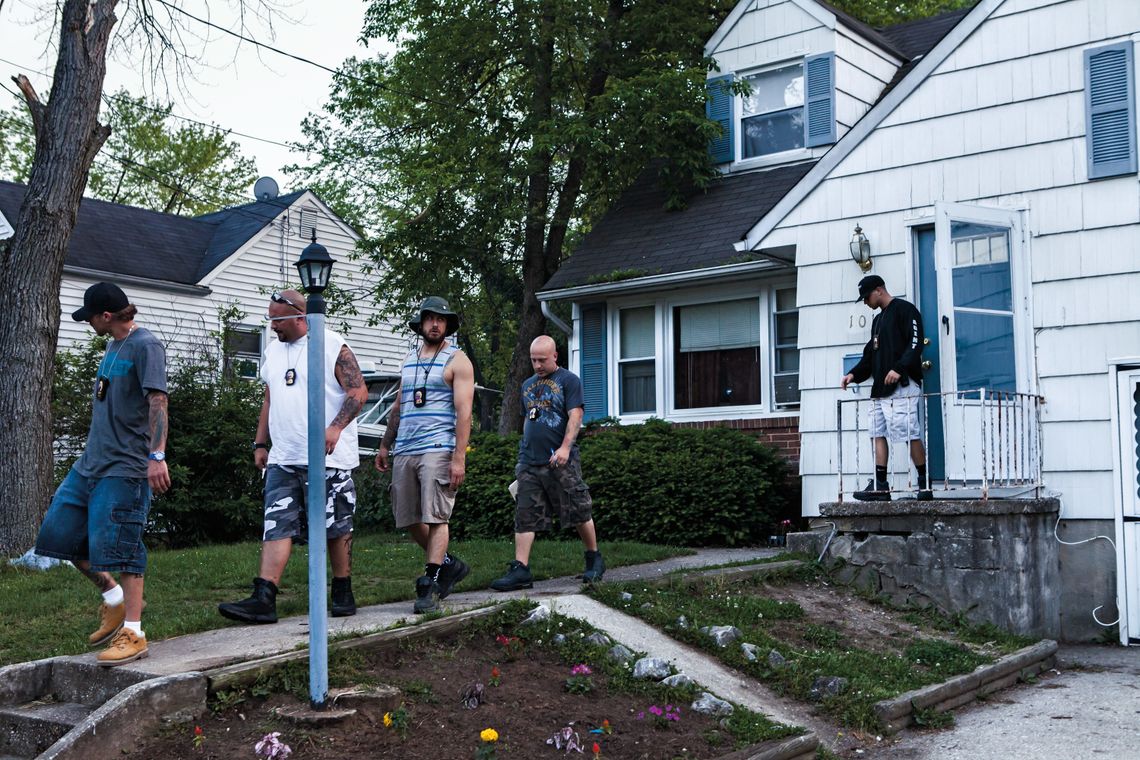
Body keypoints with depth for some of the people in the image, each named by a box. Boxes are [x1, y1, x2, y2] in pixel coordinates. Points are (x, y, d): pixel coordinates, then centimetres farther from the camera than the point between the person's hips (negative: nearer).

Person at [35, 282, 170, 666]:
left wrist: (157, 455, -28)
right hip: (90, 462, 10)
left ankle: (133, 632, 0)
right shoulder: (113, 348, 16)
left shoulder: (145, 345, -11)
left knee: (119, 545, -9)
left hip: (125, 466, -10)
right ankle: (113, 599, 25)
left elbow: (157, 401, -20)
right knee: (59, 533, 11)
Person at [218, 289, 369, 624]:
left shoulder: (332, 345, -5)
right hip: (282, 459, 6)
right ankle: (263, 600, -8)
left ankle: (343, 594, 16)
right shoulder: (273, 350, 17)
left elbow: (359, 392, -9)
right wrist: (260, 443, 17)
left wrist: (336, 427, -23)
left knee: (335, 527, 3)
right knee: (276, 527, -3)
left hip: (328, 458, -6)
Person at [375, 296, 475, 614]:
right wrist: (385, 445, 20)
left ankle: (429, 586, -4)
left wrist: (459, 457, -16)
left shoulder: (457, 360, 0)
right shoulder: (409, 359, 19)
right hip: (404, 451, 7)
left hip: (438, 449, -6)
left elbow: (464, 412, -8)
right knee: (409, 519, 7)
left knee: (435, 518, -8)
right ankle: (449, 564, 24)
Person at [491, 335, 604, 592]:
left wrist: (565, 447, -22)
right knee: (525, 517, -1)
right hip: (529, 462, 6)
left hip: (561, 461, -6)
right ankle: (520, 570, -3)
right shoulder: (527, 385, 20)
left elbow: (575, 416, -10)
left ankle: (594, 559, 18)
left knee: (579, 512, 0)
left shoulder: (568, 380, 0)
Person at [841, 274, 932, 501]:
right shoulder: (878, 319, 25)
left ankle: (925, 485, -3)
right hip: (881, 389, 9)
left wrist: (899, 368, -23)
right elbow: (870, 353, 27)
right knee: (879, 433, 3)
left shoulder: (904, 309, -2)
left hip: (902, 386, -9)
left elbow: (915, 342, -13)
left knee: (911, 435, -10)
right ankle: (880, 486, 3)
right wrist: (854, 374, 13)